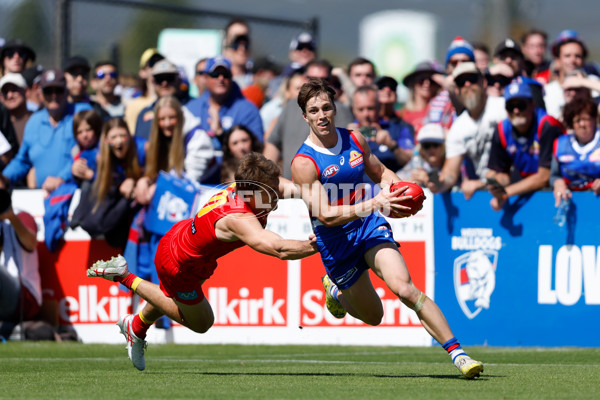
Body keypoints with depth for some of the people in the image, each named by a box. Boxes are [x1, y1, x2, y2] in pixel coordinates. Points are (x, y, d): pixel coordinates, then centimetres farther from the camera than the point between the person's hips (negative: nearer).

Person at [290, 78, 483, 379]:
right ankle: (334, 289, 44)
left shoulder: (354, 140, 1)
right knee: (373, 316, 11)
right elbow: (325, 216, -22)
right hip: (335, 243, -2)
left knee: (403, 287, -22)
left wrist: (399, 191, -4)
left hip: (369, 226, 2)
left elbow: (381, 172, 19)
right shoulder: (304, 163, -16)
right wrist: (372, 204, -32)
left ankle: (457, 353, -24)